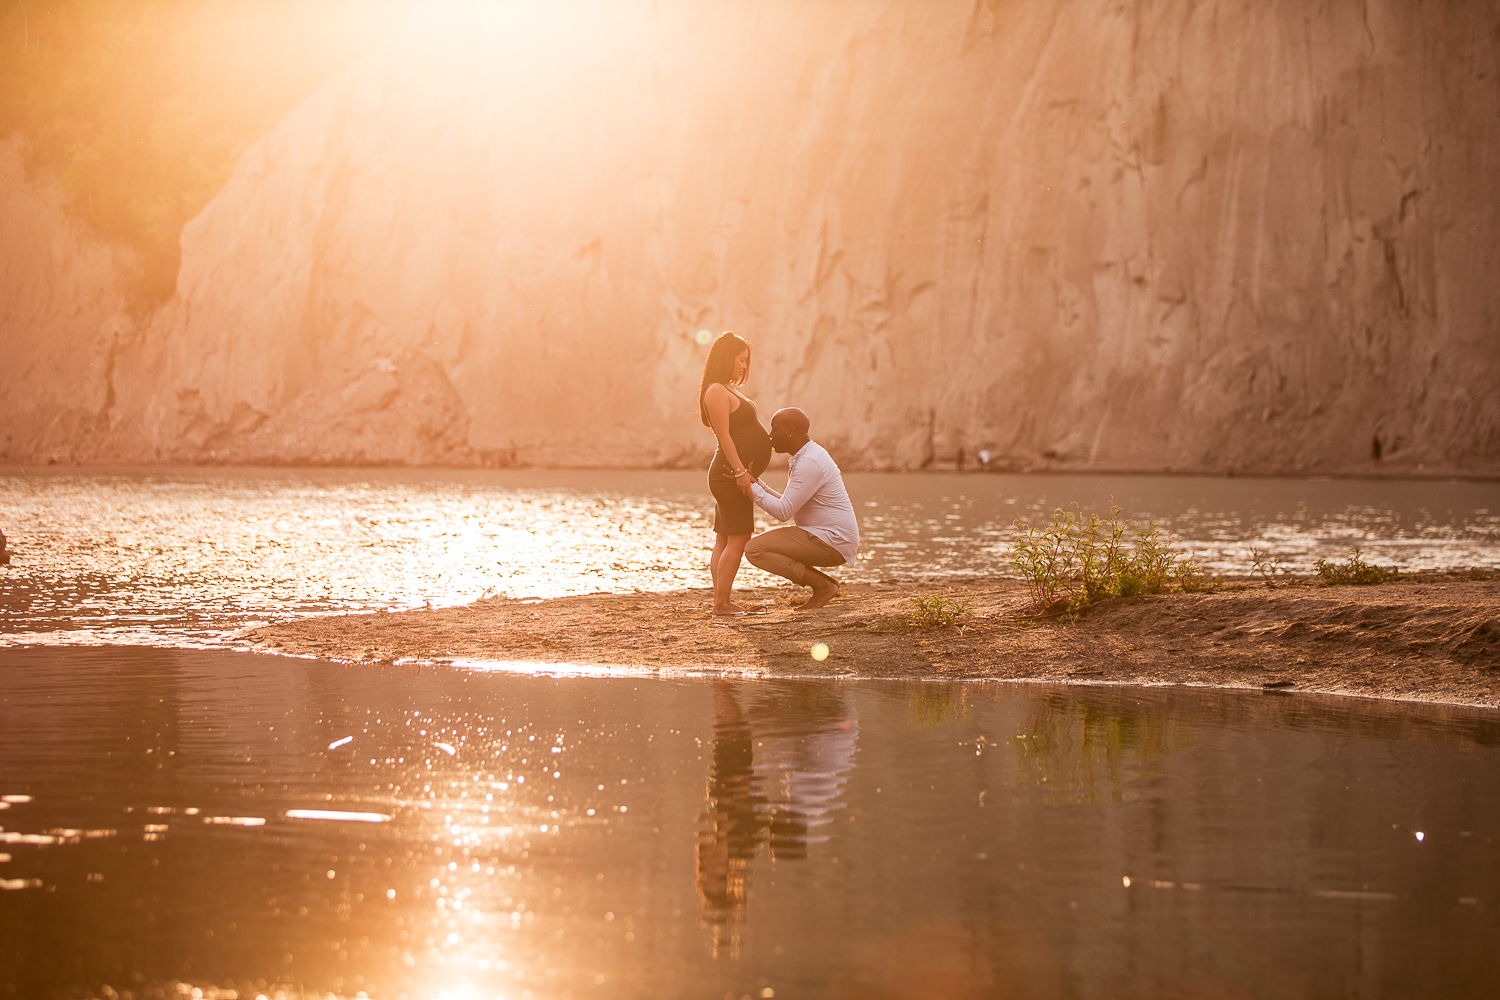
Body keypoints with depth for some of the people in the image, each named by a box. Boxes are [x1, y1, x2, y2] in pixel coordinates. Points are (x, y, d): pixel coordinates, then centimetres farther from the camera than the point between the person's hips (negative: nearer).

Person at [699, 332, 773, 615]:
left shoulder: (728, 390, 17)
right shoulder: (716, 392, -15)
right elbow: (724, 436, -21)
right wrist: (741, 471, -23)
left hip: (734, 477, 10)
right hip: (730, 475, -10)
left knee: (724, 540, 8)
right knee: (739, 539, -10)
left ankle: (721, 601, 9)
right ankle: (721, 603, -11)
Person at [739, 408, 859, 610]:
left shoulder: (810, 463, -18)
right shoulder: (808, 457, 16)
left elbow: (783, 512, -19)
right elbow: (790, 508, 19)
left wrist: (752, 489, -9)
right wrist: (756, 483, 12)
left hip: (830, 543, -10)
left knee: (754, 551, -14)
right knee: (763, 545, 21)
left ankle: (822, 585, -9)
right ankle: (824, 584, 9)